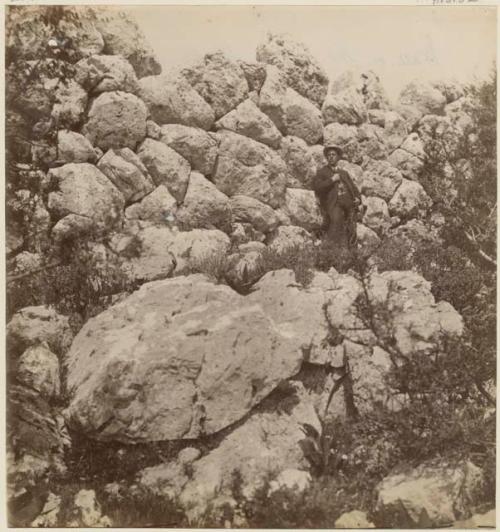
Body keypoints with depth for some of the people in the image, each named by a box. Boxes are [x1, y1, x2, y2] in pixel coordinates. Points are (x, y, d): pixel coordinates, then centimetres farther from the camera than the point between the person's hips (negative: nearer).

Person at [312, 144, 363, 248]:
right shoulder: (321, 172, 14)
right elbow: (316, 187, -2)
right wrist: (332, 180, -6)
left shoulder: (344, 173, 30)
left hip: (349, 205, 5)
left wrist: (358, 198, 6)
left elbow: (353, 188, 26)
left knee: (351, 234, -8)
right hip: (334, 205, -4)